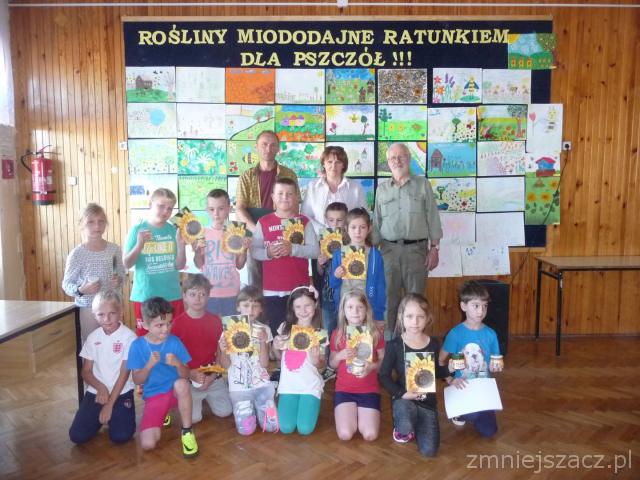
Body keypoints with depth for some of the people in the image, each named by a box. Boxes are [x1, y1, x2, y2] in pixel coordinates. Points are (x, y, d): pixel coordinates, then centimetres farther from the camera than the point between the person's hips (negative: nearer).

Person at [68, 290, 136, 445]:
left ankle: (113, 416, 14)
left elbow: (124, 373, -12)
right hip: (96, 391, 3)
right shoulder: (93, 337, 1)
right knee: (77, 436, -10)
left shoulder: (129, 336, -12)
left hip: (121, 392, -3)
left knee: (120, 436, -18)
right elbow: (86, 371, 5)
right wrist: (101, 387, -15)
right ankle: (100, 417, 19)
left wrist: (110, 404, -13)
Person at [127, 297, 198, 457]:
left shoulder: (174, 341, -8)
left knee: (181, 383, -38)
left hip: (175, 392, -1)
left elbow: (186, 375, -7)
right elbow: (137, 380, -8)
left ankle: (187, 431, -16)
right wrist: (150, 364, -26)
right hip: (153, 396, 1)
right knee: (147, 444, -18)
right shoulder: (138, 345, -8)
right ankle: (164, 415, 16)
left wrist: (177, 364, -29)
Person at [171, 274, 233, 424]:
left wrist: (213, 375, -10)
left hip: (212, 376, 3)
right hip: (188, 378, -2)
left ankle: (207, 396, 22)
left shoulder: (215, 320, -1)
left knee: (225, 411, -8)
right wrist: (190, 373, -18)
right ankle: (195, 398, 18)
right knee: (193, 418, -15)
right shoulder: (178, 323, -9)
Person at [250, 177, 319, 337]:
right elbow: (254, 251, 2)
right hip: (272, 289, 1)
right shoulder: (263, 222, 4)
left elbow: (315, 250, -4)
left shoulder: (304, 221, 3)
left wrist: (293, 249, -18)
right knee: (275, 332, 6)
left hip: (299, 288, 0)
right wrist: (268, 253, -18)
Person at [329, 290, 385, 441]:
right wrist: (340, 356, -15)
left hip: (369, 390, 0)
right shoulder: (337, 334, -2)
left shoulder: (376, 334, -4)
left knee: (370, 435, -16)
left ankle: (360, 415, 17)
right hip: (344, 389, 1)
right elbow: (332, 364, 7)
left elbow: (384, 361, 2)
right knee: (345, 434, -17)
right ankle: (352, 414, 16)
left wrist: (372, 366, -19)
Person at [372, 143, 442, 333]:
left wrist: (434, 248, -3)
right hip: (389, 249, 2)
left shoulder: (422, 184, 6)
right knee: (389, 298, 4)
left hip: (416, 248, -1)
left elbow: (432, 218, 3)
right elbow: (376, 222, 12)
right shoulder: (382, 189, 12)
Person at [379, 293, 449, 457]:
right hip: (404, 398, -3)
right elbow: (384, 376, -7)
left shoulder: (434, 344, 0)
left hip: (427, 400, 3)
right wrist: (402, 394, -20)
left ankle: (413, 427, 25)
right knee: (405, 429, -35)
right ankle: (402, 428, 4)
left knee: (429, 451, -7)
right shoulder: (394, 345, -10)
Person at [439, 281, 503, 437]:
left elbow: (494, 364, 7)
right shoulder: (455, 333, -13)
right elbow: (440, 361, -10)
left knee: (489, 431, -3)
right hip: (462, 387, -3)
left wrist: (495, 367, -15)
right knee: (473, 415, -28)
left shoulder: (490, 334, -3)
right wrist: (451, 380, -20)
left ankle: (470, 413, 28)